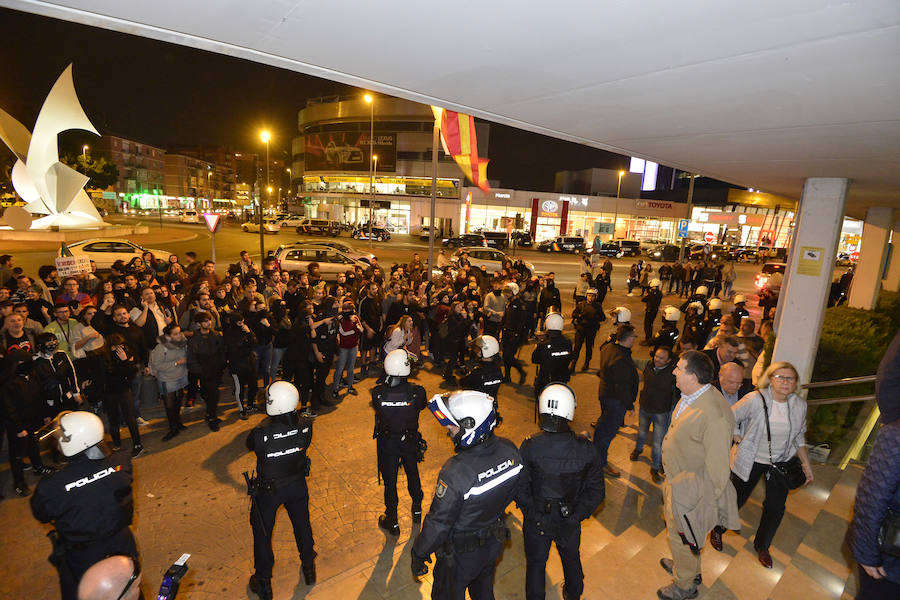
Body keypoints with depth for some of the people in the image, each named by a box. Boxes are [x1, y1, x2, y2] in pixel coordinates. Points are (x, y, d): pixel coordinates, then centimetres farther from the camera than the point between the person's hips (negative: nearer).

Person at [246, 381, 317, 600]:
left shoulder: (261, 433, -34)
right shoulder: (305, 426, -25)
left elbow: (250, 444, -10)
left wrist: (266, 423, -2)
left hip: (268, 490, -3)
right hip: (297, 484, 3)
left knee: (262, 532, 22)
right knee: (302, 524, 26)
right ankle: (309, 568, 48)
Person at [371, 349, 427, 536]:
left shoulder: (378, 393, -27)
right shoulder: (417, 392, -27)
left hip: (387, 443, -1)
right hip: (411, 442, 1)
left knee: (390, 480, 19)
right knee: (412, 474, 27)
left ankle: (392, 522, 37)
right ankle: (417, 509, 50)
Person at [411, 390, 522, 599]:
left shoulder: (455, 472, -40)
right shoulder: (509, 450, -21)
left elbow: (438, 524, -27)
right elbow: (514, 490, -1)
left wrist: (418, 555, -9)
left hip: (461, 554, -5)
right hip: (495, 543, 5)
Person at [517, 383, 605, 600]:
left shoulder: (529, 447, -29)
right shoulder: (586, 449, -23)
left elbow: (519, 489, -20)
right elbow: (597, 491, -13)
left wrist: (532, 512, -3)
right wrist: (575, 516, -4)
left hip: (537, 521, -2)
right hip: (570, 522, 2)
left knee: (536, 564, 25)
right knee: (571, 559, 33)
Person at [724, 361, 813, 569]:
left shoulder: (799, 405, -6)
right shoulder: (755, 400, -23)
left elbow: (799, 437, 8)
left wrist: (806, 463, 6)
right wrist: (739, 439, -13)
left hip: (780, 463, 4)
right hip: (751, 461, -4)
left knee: (775, 508, 12)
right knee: (736, 499, 10)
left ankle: (762, 546, 37)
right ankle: (718, 530, 38)